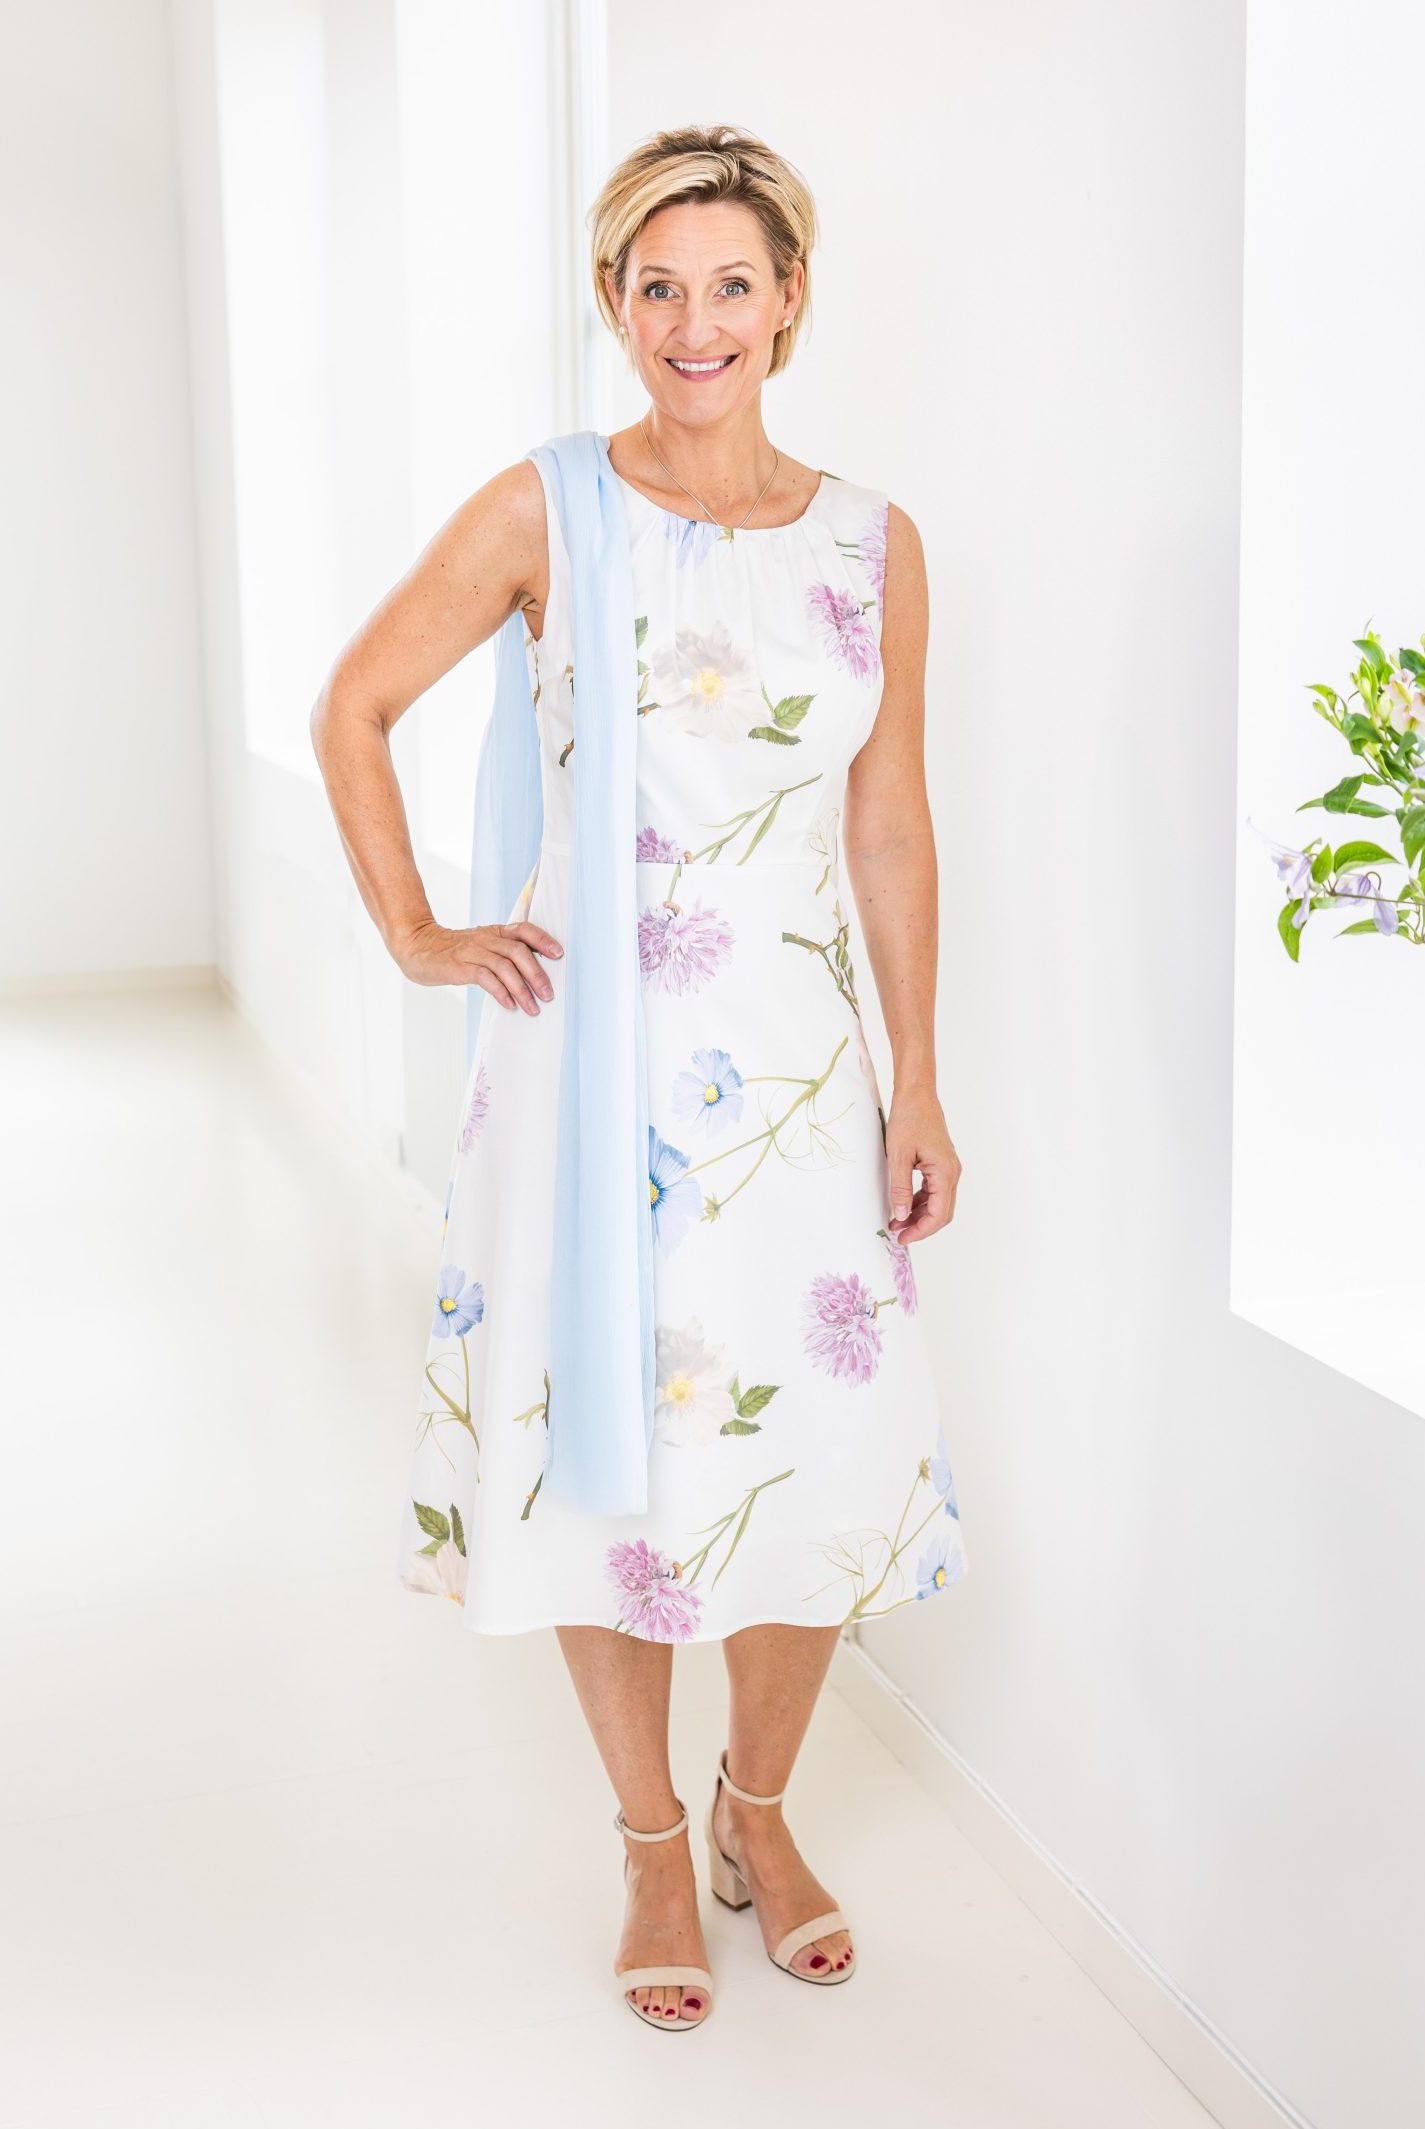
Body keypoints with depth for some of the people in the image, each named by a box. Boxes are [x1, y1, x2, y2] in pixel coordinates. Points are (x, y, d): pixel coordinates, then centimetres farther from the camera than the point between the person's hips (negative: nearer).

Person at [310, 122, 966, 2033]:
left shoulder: (873, 544, 4)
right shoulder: (544, 515, -3)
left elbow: (891, 827, 7)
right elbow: (355, 707, 5)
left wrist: (919, 1085, 5)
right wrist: (418, 938, -1)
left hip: (797, 1063, 2)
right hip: (591, 1048, -2)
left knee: (826, 1443, 4)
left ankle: (760, 1803, 31)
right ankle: (653, 1838, 28)